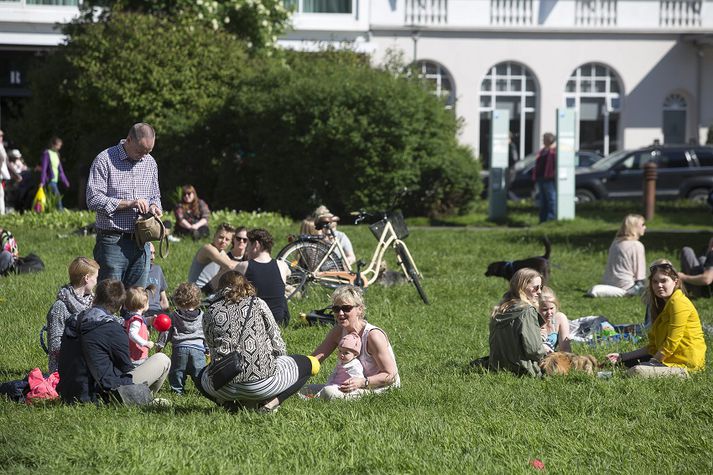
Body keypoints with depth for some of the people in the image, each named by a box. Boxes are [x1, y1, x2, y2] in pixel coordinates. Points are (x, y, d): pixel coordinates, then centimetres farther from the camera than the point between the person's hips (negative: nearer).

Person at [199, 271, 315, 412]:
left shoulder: (210, 312, 12)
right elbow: (278, 344, 9)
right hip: (261, 384, -2)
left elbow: (214, 353, 16)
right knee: (305, 364, 22)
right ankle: (270, 402, 1)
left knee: (202, 375, 38)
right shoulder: (257, 303, 8)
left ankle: (229, 403, 9)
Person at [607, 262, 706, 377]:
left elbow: (672, 342, -18)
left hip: (685, 361, -10)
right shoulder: (664, 305, 19)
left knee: (635, 371, -28)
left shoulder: (678, 303, -12)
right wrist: (621, 357, 9)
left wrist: (652, 362, -11)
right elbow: (653, 346, 16)